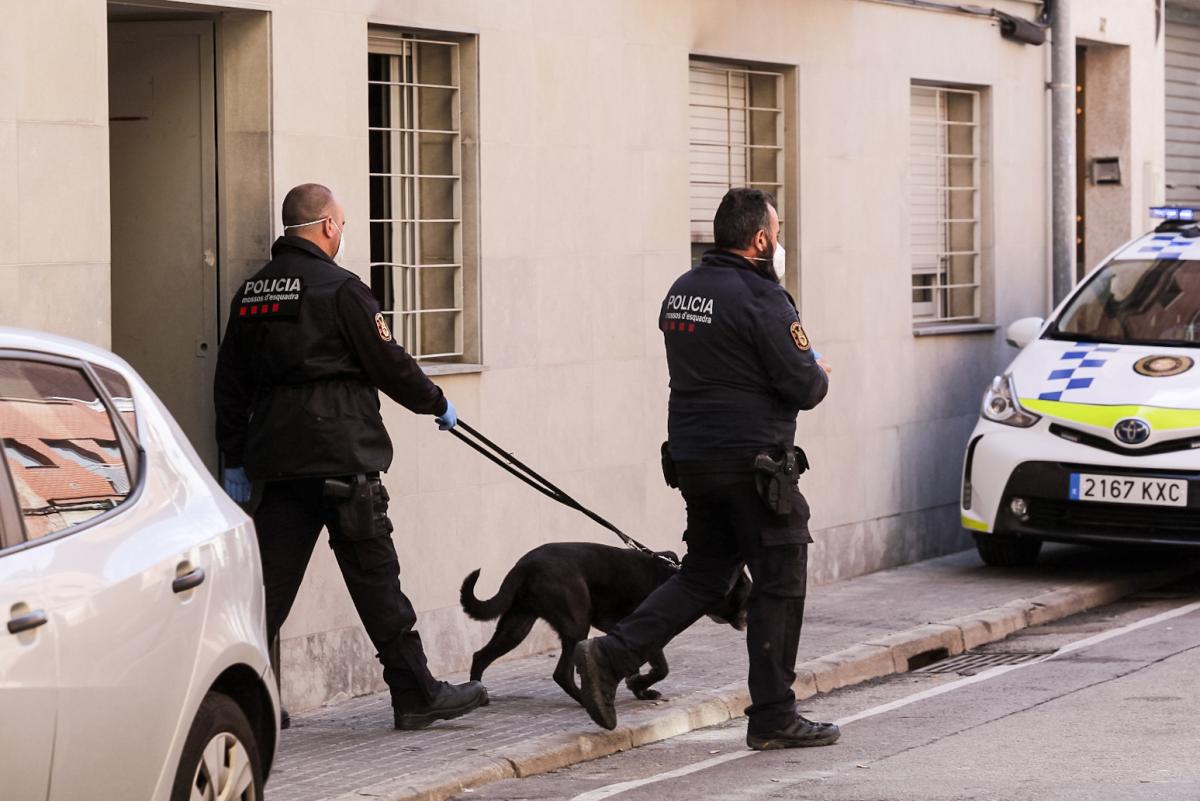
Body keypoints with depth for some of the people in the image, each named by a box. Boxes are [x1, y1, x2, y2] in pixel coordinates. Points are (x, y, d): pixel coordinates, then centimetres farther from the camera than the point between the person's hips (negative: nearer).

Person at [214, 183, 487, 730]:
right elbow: (389, 365, -6)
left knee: (270, 582, 7)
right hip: (341, 459, -6)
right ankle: (417, 696, 8)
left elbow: (230, 385, 15)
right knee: (375, 577, 1)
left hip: (277, 461, 6)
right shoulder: (340, 290, -9)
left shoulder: (250, 294, 12)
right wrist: (436, 403, 11)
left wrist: (235, 461, 21)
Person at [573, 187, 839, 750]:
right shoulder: (759, 298, -15)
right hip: (755, 464, -8)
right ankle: (773, 717, 6)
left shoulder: (682, 292, 11)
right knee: (778, 586, 2)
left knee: (703, 575, 16)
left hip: (693, 456, 8)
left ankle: (611, 656, 2)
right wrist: (819, 376, 8)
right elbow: (804, 387, -16)